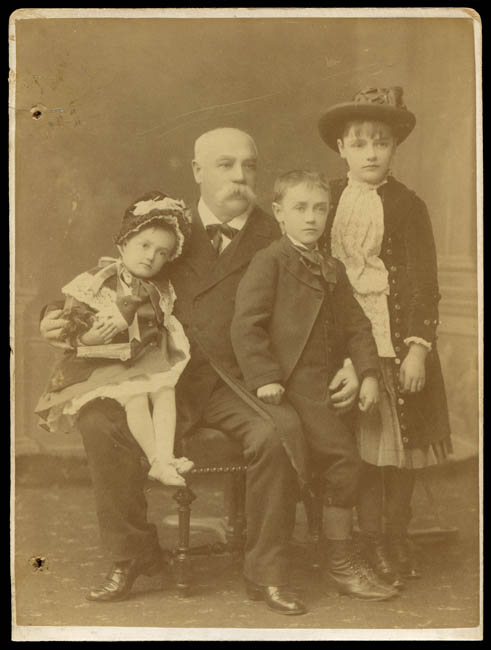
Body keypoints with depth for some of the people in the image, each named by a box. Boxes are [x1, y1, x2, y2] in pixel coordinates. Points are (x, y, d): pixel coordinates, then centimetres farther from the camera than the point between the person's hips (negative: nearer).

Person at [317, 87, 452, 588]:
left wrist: (418, 347, -11)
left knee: (399, 440, 6)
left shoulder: (406, 206, -2)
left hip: (395, 339, -2)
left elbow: (423, 283, -5)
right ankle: (371, 542, 15)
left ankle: (397, 538, 21)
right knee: (362, 443, 3)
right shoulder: (329, 201, 6)